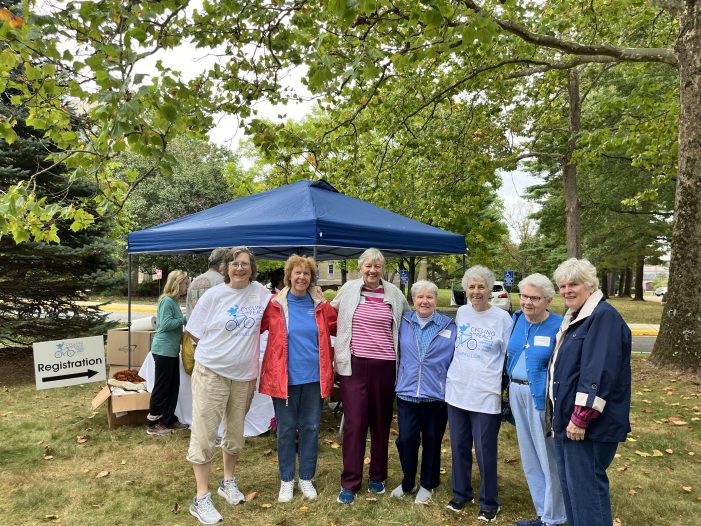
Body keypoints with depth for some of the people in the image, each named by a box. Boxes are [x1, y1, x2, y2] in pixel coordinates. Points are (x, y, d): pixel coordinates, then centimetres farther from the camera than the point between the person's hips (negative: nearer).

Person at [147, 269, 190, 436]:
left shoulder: (174, 301, 12)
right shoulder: (167, 300, -16)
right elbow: (166, 324, -23)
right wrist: (185, 319, -16)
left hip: (172, 350, 9)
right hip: (164, 350, -9)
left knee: (174, 386, 15)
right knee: (161, 387, 0)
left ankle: (169, 419, 26)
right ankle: (153, 425, 11)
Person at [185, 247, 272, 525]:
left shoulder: (261, 293, -1)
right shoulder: (213, 295, -9)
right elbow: (196, 333, -4)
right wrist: (221, 348, -8)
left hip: (244, 375, 4)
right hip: (211, 373, -3)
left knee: (235, 433, 17)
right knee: (204, 434, 0)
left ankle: (228, 482, 38)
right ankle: (201, 498, 15)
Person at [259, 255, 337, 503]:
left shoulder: (321, 306, 3)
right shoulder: (275, 305, -3)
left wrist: (334, 355, 2)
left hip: (314, 377, 2)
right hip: (284, 377, -2)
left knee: (311, 428, 11)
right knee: (286, 429, 9)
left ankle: (306, 478, 29)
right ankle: (286, 480, 26)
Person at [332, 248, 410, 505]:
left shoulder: (394, 293, 4)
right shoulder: (349, 289, 3)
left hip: (385, 366, 1)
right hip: (354, 365, -1)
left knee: (381, 423, 12)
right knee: (354, 423, -2)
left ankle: (378, 477, 30)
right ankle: (349, 483, 12)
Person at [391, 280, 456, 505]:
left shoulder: (449, 326, -1)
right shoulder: (403, 323, 3)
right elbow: (397, 353, 15)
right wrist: (399, 380, 11)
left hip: (436, 395, -1)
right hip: (407, 393, 1)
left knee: (431, 442, 12)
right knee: (405, 440, 2)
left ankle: (427, 484, 33)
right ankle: (407, 482, 27)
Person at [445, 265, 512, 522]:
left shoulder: (502, 318, -6)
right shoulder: (461, 312, 5)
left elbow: (509, 356, -1)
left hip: (486, 395, -4)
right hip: (456, 390, 4)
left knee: (485, 451, 4)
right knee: (459, 447, 14)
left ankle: (489, 503, 23)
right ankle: (460, 494, 31)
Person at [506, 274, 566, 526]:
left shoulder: (558, 326, -14)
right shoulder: (516, 319, 4)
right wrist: (511, 390, 14)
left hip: (542, 397, -6)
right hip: (517, 394, 7)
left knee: (549, 458, 5)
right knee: (529, 455, 17)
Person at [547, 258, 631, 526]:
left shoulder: (604, 317, -17)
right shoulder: (574, 317, 14)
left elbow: (599, 373, -24)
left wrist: (581, 418, -24)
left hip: (588, 425, -10)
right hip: (567, 419, 10)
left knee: (586, 487, 0)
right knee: (569, 483, 18)